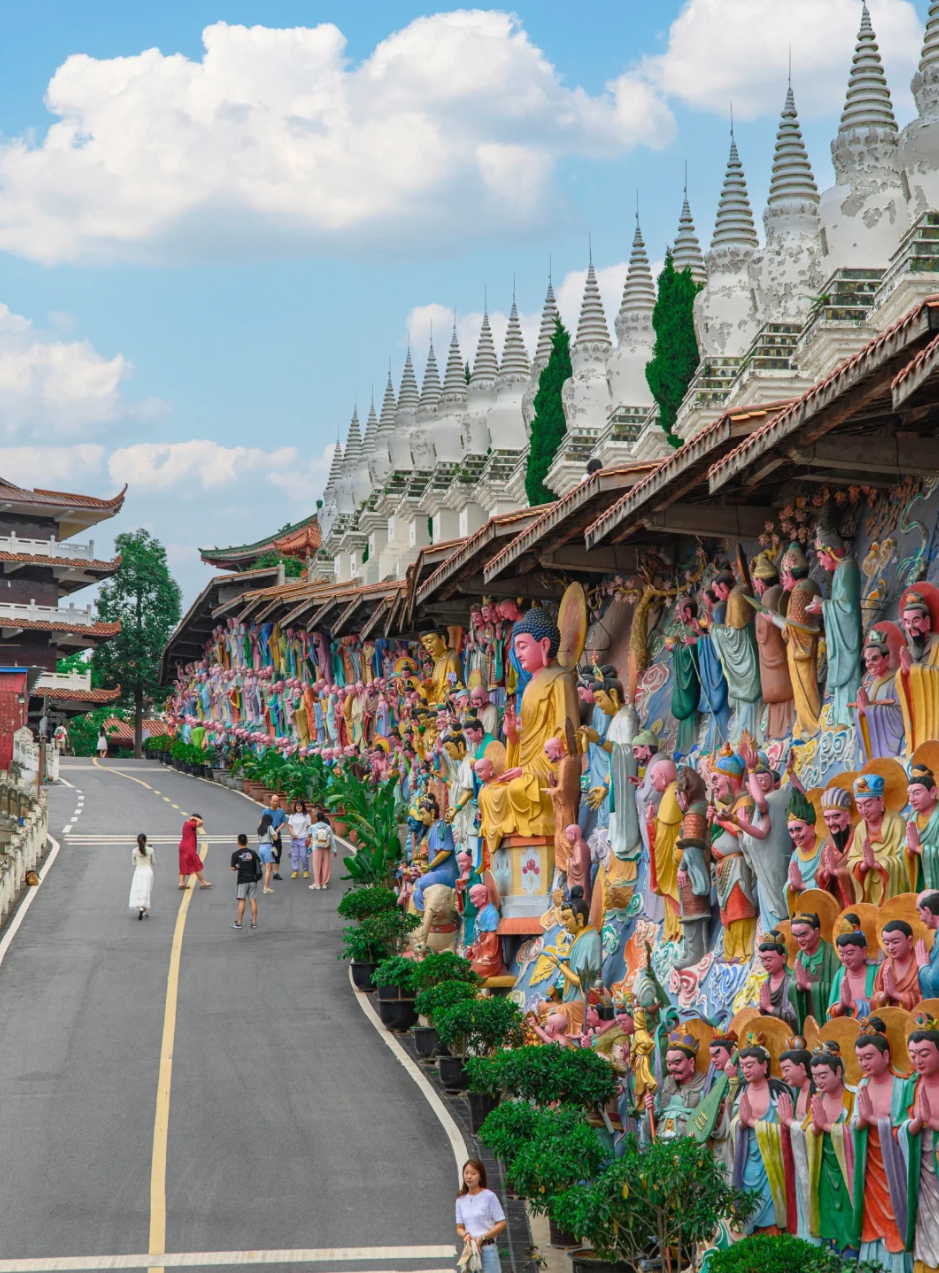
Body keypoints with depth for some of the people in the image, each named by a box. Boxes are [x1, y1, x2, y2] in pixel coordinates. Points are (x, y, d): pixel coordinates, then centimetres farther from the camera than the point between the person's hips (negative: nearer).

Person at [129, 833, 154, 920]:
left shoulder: (134, 851, -3)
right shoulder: (150, 850, -4)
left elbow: (134, 864, 4)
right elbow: (153, 862, 7)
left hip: (138, 872, 0)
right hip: (148, 871, 0)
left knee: (138, 892, 2)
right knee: (146, 892, 9)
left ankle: (140, 908, -22)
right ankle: (145, 912, 9)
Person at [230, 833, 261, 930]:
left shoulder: (236, 854, -6)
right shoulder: (252, 852, 2)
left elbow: (233, 868, -6)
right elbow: (260, 864, 3)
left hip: (242, 880, -3)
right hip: (252, 879, 3)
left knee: (241, 901, -1)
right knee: (253, 901, 3)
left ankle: (239, 922, 1)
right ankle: (254, 921, 5)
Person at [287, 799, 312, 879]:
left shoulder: (306, 815, 3)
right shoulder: (292, 816, 12)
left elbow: (309, 827, 1)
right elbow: (290, 825, 6)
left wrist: (308, 837, -7)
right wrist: (292, 833, -12)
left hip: (303, 838, -3)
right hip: (294, 838, 3)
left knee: (304, 856, -5)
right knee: (294, 855, 2)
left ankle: (306, 871, 7)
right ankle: (295, 871, 8)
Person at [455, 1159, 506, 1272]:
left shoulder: (489, 1196, -4)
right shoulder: (461, 1200, 11)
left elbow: (501, 1224, -6)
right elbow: (459, 1228, 13)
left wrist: (482, 1238, -14)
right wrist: (465, 1235, -10)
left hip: (487, 1249, -5)